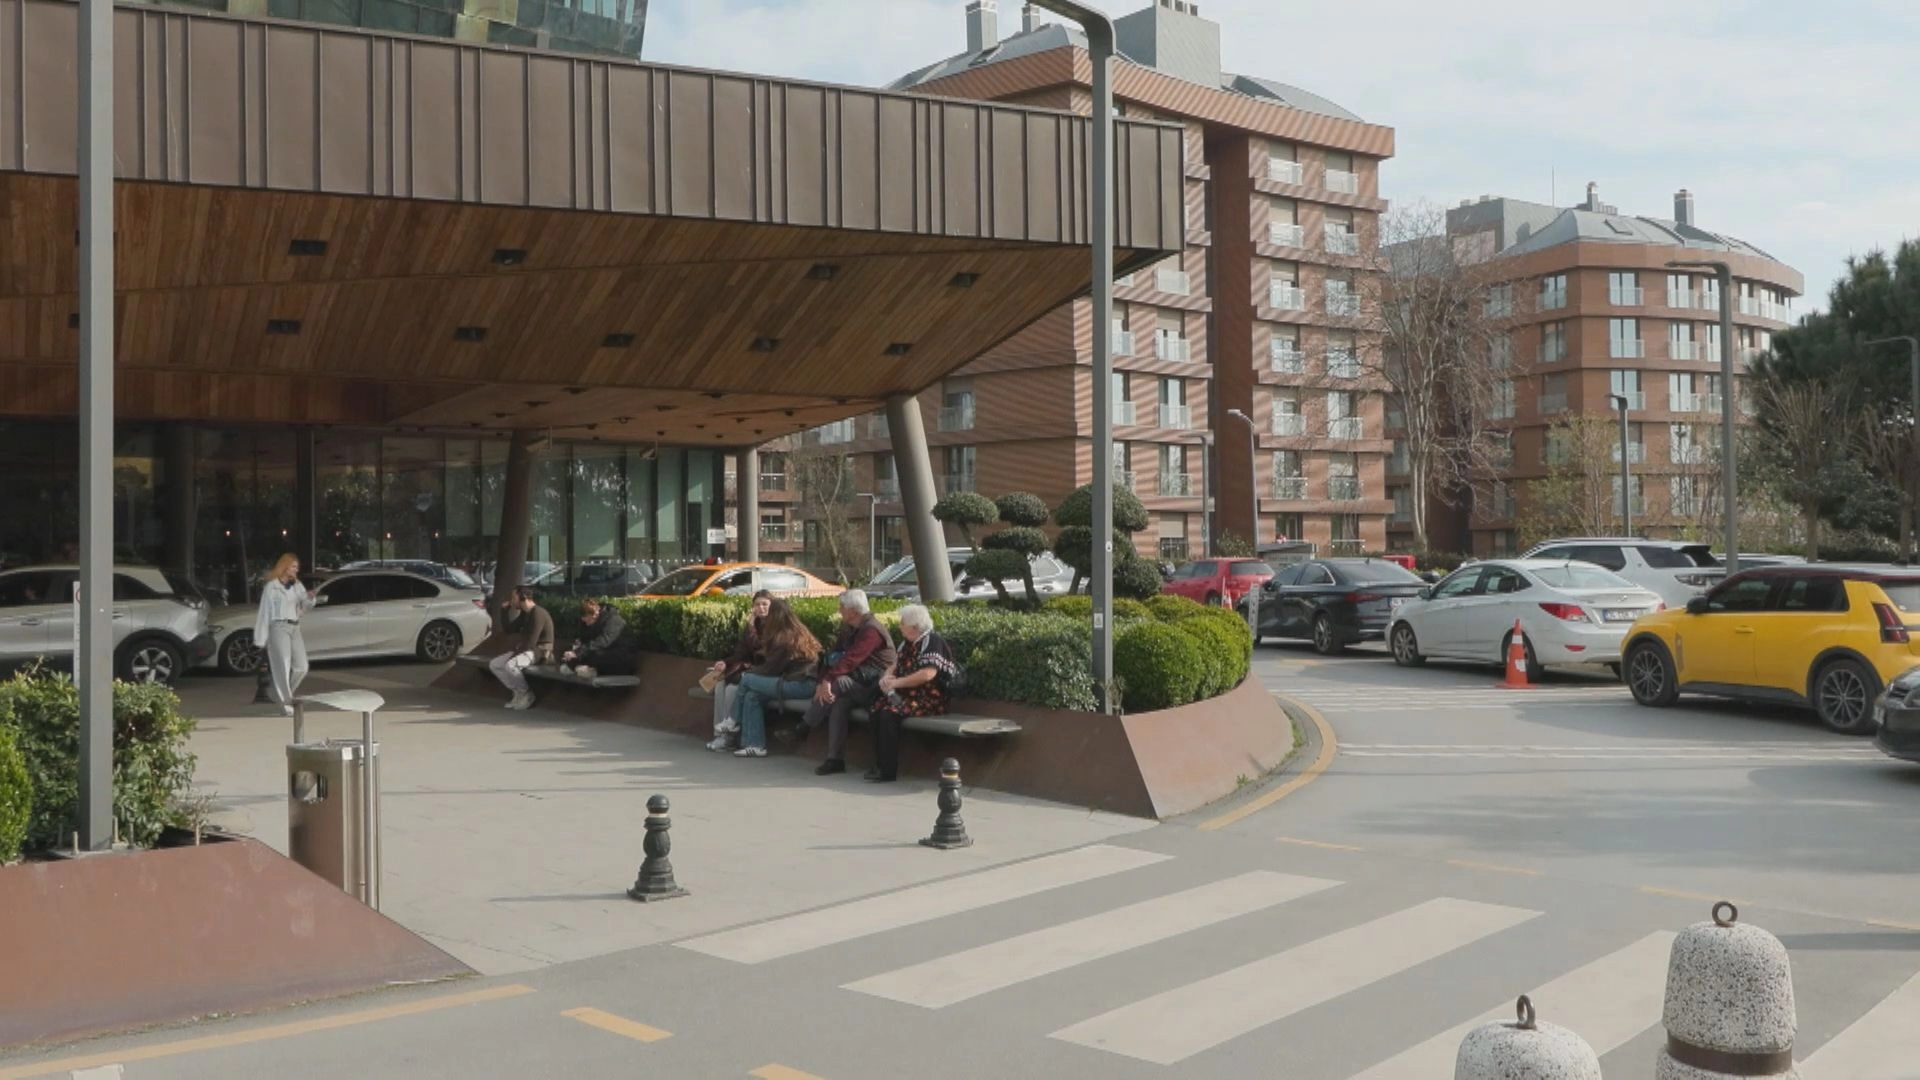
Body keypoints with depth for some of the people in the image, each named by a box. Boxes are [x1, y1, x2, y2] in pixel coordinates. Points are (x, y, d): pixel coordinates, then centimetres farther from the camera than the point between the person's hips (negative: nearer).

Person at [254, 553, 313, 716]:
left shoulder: (297, 586, 16)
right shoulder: (271, 586, -1)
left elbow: (304, 606, 9)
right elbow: (264, 612, -2)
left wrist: (310, 598, -16)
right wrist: (261, 638, -5)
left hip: (295, 628, 6)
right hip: (279, 627, -6)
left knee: (302, 667, 1)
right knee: (283, 667, -7)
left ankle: (284, 694, 21)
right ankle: (285, 702, -2)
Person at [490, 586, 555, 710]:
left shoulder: (537, 613, -19)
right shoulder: (524, 614, 12)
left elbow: (531, 642, -24)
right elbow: (507, 630, 14)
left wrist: (517, 650, -7)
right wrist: (506, 610, 6)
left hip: (539, 651, -10)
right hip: (525, 650, 10)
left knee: (510, 665, -33)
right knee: (493, 664, -1)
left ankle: (527, 694, -12)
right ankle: (518, 692, 3)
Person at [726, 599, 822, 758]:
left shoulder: (785, 638, -12)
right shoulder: (798, 632, 17)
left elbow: (771, 669, -8)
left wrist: (748, 673, 8)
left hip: (798, 683, -9)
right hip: (804, 682, 9)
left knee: (746, 680, -4)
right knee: (752, 696, 4)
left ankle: (735, 721, 17)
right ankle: (755, 745, 1)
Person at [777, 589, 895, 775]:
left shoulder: (871, 630, -17)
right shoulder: (849, 629, 12)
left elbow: (851, 659, -28)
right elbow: (833, 655, 5)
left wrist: (828, 680, -33)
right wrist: (822, 681, -11)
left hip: (874, 686, -8)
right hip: (858, 685, 8)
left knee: (836, 684, -30)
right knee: (840, 702, -24)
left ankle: (803, 729, -21)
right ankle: (835, 759, -28)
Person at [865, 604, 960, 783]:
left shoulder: (932, 641, -13)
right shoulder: (910, 642, 17)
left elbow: (927, 674, -24)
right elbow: (897, 665, 23)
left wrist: (896, 682, -18)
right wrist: (887, 677, -1)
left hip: (929, 700, -9)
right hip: (906, 695, 9)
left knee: (889, 714, -28)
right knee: (876, 709, -15)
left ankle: (888, 771, -23)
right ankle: (879, 764, -12)